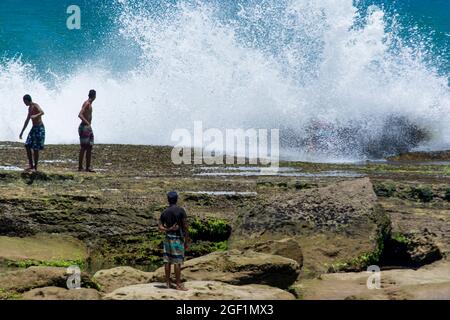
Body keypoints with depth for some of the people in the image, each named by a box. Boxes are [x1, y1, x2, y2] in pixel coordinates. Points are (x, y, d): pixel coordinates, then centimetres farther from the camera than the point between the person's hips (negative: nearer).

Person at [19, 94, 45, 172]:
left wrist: (36, 116, -54)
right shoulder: (30, 108, 17)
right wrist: (22, 132, 27)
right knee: (27, 146, 3)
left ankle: (35, 167, 0)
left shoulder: (35, 105, -11)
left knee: (35, 148, -7)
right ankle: (31, 166, 9)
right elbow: (27, 121, 26)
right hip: (34, 128, 9)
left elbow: (42, 112, -33)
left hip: (39, 128, -9)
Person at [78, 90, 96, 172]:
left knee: (90, 147, 8)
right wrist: (87, 123, -30)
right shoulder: (87, 103, -13)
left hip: (88, 128, 9)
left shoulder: (90, 103, 15)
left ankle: (88, 167, 10)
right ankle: (80, 167, -6)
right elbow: (80, 115, -25)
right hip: (84, 127, -9)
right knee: (83, 148, -8)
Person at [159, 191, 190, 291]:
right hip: (178, 238, -5)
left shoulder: (164, 212, 6)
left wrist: (168, 229, -10)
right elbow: (185, 227, -10)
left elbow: (160, 227, 1)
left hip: (168, 238, 5)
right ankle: (178, 284, -1)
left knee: (167, 260, 7)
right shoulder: (181, 211, -9)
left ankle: (168, 283, 11)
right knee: (177, 261, -3)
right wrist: (186, 241, -4)